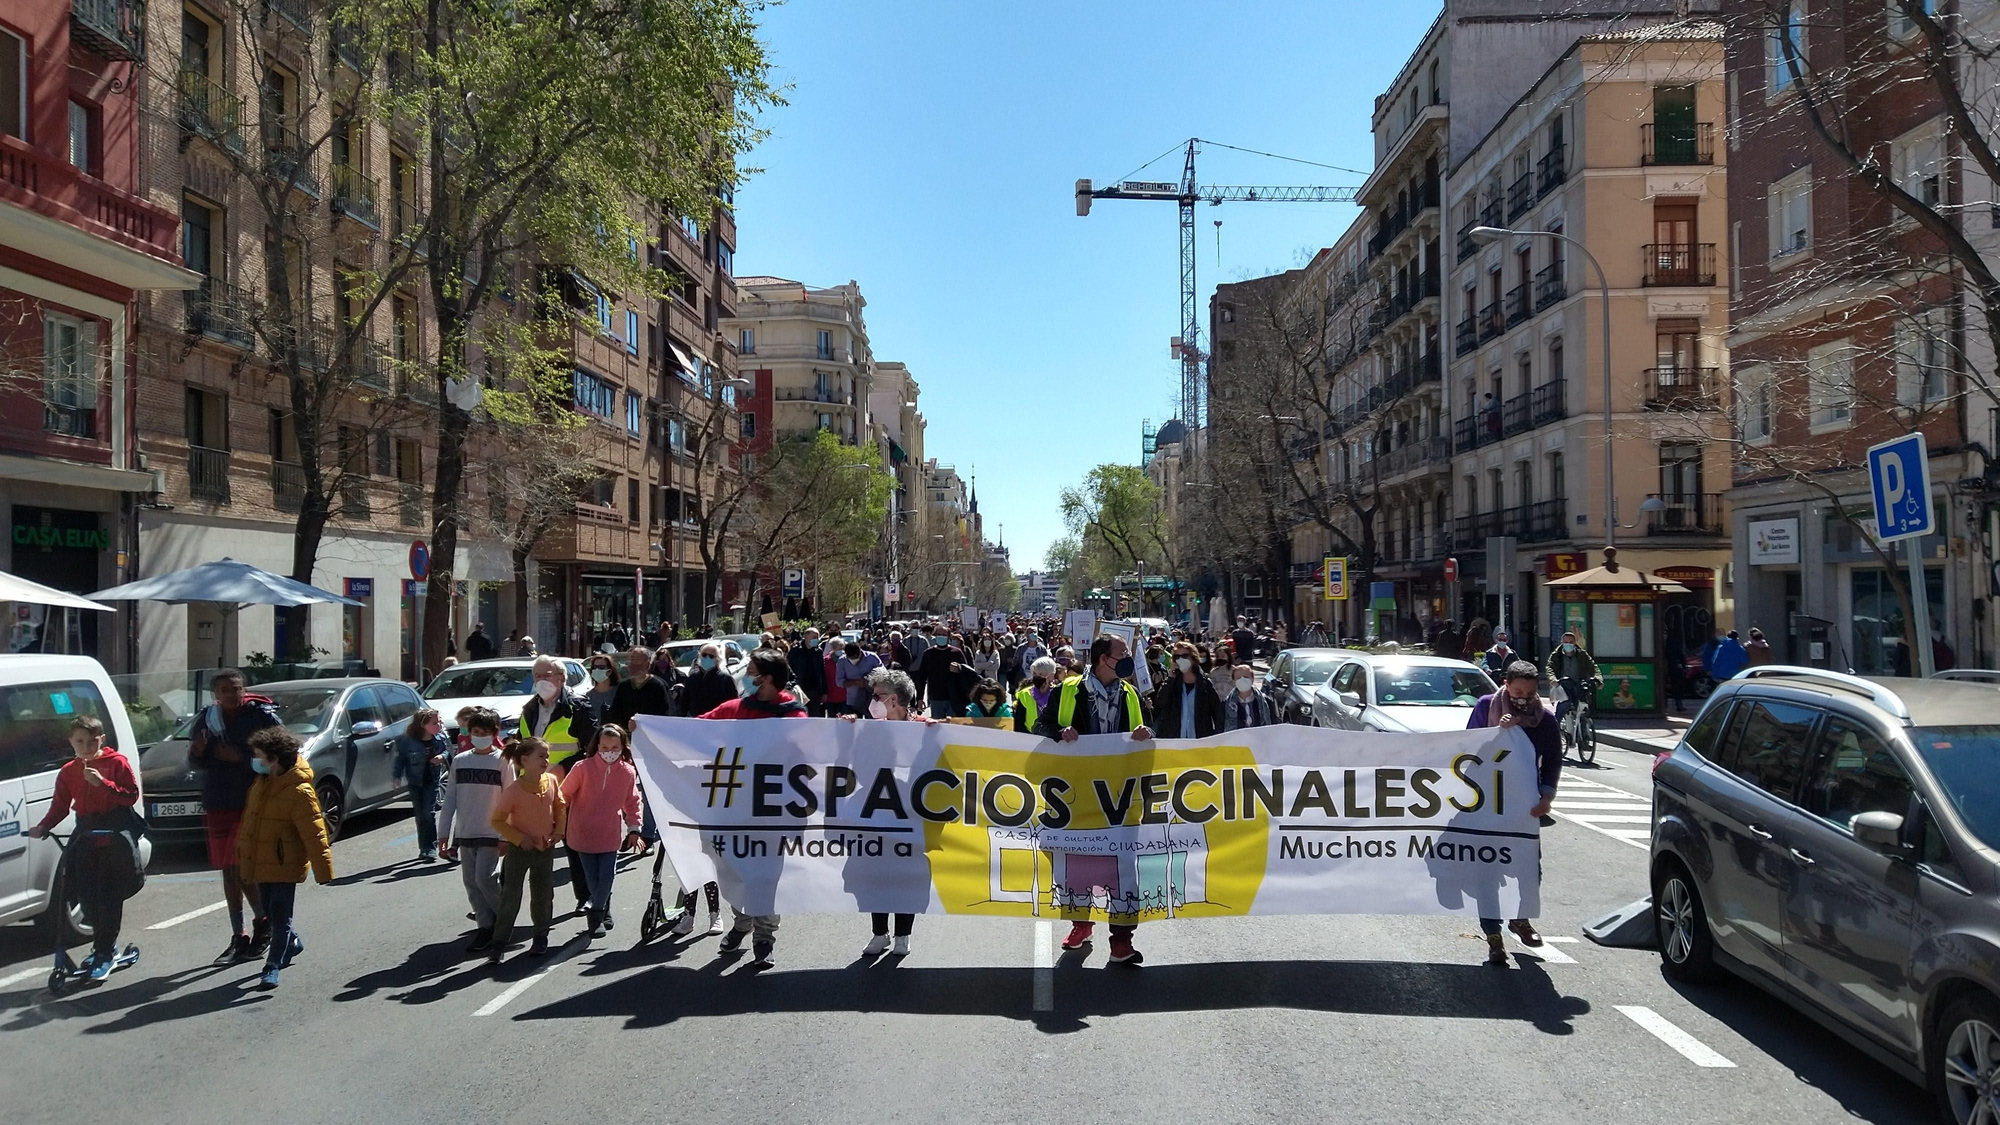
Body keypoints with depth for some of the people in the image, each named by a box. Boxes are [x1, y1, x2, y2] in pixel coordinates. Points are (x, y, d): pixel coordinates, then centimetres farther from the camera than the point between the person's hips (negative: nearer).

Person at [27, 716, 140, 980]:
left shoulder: (117, 762, -3)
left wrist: (102, 783, -20)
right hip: (86, 835, 5)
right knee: (87, 894, 4)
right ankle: (106, 946, 19)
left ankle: (103, 953, 2)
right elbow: (60, 805, 10)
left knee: (108, 895, -4)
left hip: (115, 835, -5)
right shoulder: (68, 771, 11)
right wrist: (43, 827, -6)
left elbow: (131, 796, -10)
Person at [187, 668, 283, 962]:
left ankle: (263, 922, 11)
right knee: (228, 871, 11)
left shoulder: (263, 716, -7)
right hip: (217, 805, 6)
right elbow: (196, 764, 14)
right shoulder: (206, 719, 8)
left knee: (240, 868, -12)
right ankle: (238, 938, 21)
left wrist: (241, 758, -19)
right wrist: (197, 753, -9)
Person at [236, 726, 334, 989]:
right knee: (270, 912, 19)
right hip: (260, 863, 8)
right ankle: (292, 943, 41)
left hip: (285, 865, -8)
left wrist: (323, 869, -18)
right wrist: (244, 852, 22)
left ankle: (273, 966, -1)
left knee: (280, 916, -4)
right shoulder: (262, 783, 6)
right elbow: (249, 819, 19)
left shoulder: (299, 791, -20)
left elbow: (314, 834, -20)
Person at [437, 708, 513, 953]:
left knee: (484, 878, -12)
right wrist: (443, 832, 6)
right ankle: (485, 927, 14)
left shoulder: (502, 761, -5)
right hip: (464, 832, 5)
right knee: (471, 882, 5)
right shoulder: (459, 761, 6)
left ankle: (504, 917, 10)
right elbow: (450, 798, 10)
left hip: (492, 833, -4)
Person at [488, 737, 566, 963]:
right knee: (510, 896, 0)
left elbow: (560, 806, 10)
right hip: (519, 849, -4)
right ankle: (500, 941, 9)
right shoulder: (513, 791, -19)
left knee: (543, 896, 12)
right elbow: (496, 820, -13)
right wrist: (519, 838, -18)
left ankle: (541, 938, 27)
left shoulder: (551, 781, -6)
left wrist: (559, 830, -1)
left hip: (545, 848, 4)